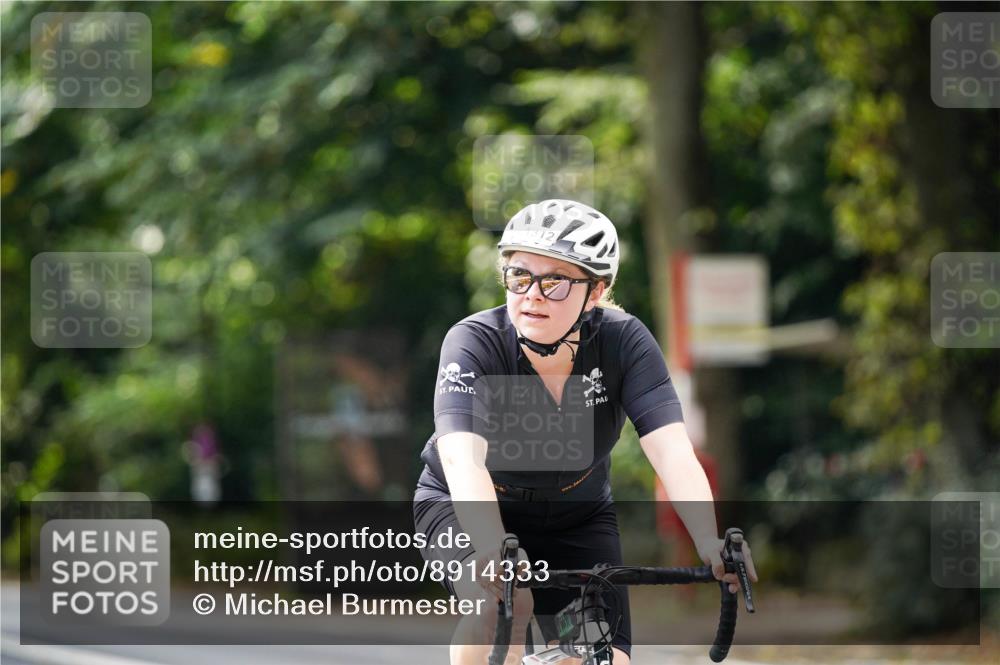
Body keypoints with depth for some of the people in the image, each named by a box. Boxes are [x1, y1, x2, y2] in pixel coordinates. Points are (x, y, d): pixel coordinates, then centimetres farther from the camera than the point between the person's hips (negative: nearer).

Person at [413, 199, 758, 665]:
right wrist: (495, 551, -60)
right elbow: (462, 457, -43)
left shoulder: (623, 342, -21)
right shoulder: (474, 343, -28)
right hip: (466, 507, -3)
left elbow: (673, 451, -31)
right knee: (504, 602, -34)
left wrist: (710, 544, -49)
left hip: (576, 517, 3)